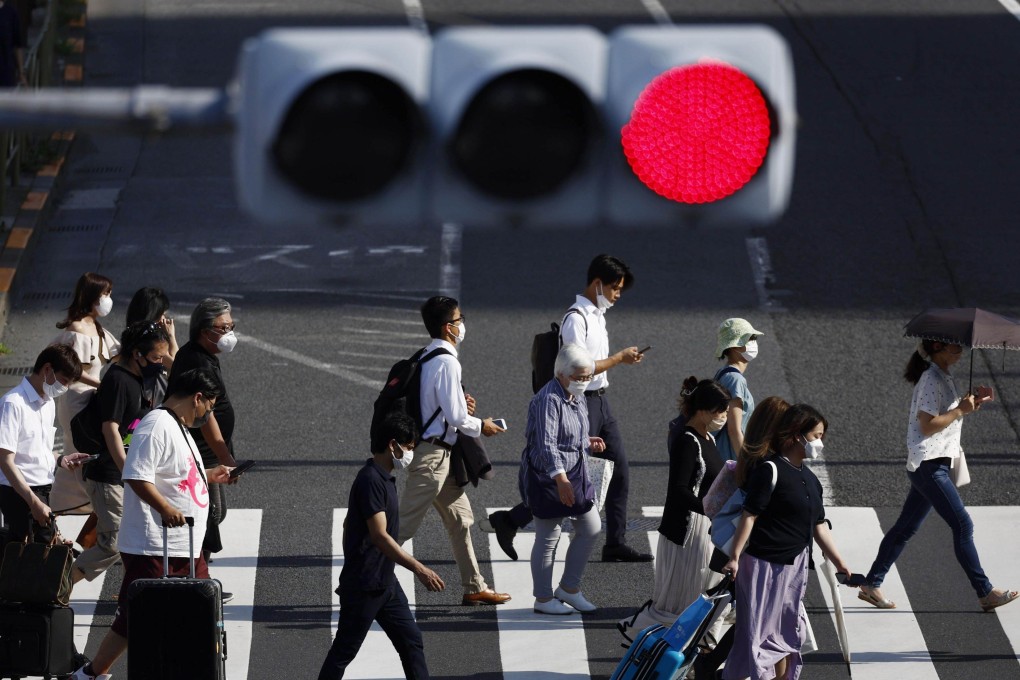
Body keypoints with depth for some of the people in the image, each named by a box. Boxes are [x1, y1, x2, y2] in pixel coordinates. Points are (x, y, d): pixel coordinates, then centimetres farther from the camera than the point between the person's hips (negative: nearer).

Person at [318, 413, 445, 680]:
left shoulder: (384, 478, 12)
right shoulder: (370, 480, -20)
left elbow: (348, 525, 20)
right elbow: (380, 536, -26)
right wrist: (419, 569, -28)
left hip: (385, 582, 10)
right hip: (363, 585, -10)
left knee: (411, 641, 9)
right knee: (344, 651, -1)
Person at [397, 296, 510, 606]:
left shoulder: (427, 358, 11)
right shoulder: (446, 362, -18)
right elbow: (455, 417, -20)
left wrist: (460, 405, 8)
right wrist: (480, 426, -2)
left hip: (439, 454, 10)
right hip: (432, 454, -10)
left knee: (460, 519, 16)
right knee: (405, 524, -7)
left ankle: (474, 587, 23)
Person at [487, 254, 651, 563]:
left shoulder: (597, 315, 14)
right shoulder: (576, 319, -16)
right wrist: (620, 358, -14)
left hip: (600, 400, 10)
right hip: (582, 402, -10)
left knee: (619, 471, 7)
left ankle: (615, 544, 12)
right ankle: (509, 520, 4)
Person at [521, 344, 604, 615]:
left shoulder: (578, 399, 11)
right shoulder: (548, 400, -20)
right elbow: (547, 444, -29)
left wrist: (588, 442, 6)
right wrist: (560, 478, -37)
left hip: (576, 475, 10)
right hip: (547, 478, -10)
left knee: (591, 528, 12)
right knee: (548, 539, 0)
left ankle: (569, 587, 24)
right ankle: (543, 599, 11)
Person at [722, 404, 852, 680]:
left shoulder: (809, 478, 13)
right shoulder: (770, 470, -12)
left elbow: (818, 524, 19)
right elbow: (749, 515, -15)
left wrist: (838, 562, 20)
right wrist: (735, 557, -19)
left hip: (795, 566, 8)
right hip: (764, 564, -8)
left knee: (787, 634, 15)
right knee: (756, 632, -6)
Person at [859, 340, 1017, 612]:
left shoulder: (943, 377, 16)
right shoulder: (931, 379, -15)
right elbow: (927, 425, -19)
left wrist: (972, 403, 11)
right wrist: (961, 410, -18)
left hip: (931, 465, 10)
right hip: (929, 464, -10)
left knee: (906, 528, 12)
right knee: (962, 525, -9)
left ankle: (871, 585, 16)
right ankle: (985, 593, -7)